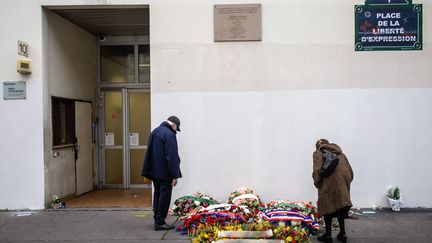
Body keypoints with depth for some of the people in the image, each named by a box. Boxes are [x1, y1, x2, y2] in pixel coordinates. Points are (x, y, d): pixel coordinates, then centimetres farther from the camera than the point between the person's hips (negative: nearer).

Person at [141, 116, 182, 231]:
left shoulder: (154, 132, 11)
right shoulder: (169, 135, -18)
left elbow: (149, 152, 15)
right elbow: (172, 157, -21)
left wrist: (148, 172, 19)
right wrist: (175, 175, -18)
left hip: (154, 171, 9)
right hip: (165, 172, -9)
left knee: (157, 194, 18)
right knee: (164, 196, 1)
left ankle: (157, 219, 27)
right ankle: (160, 222, 6)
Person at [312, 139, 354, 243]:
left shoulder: (318, 153, 13)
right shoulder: (340, 153, 30)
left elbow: (317, 169, -3)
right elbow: (350, 169, 21)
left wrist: (316, 182, 5)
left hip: (332, 178, -6)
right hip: (345, 178, 6)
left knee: (327, 205, 5)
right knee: (340, 205, 18)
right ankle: (342, 234, 23)